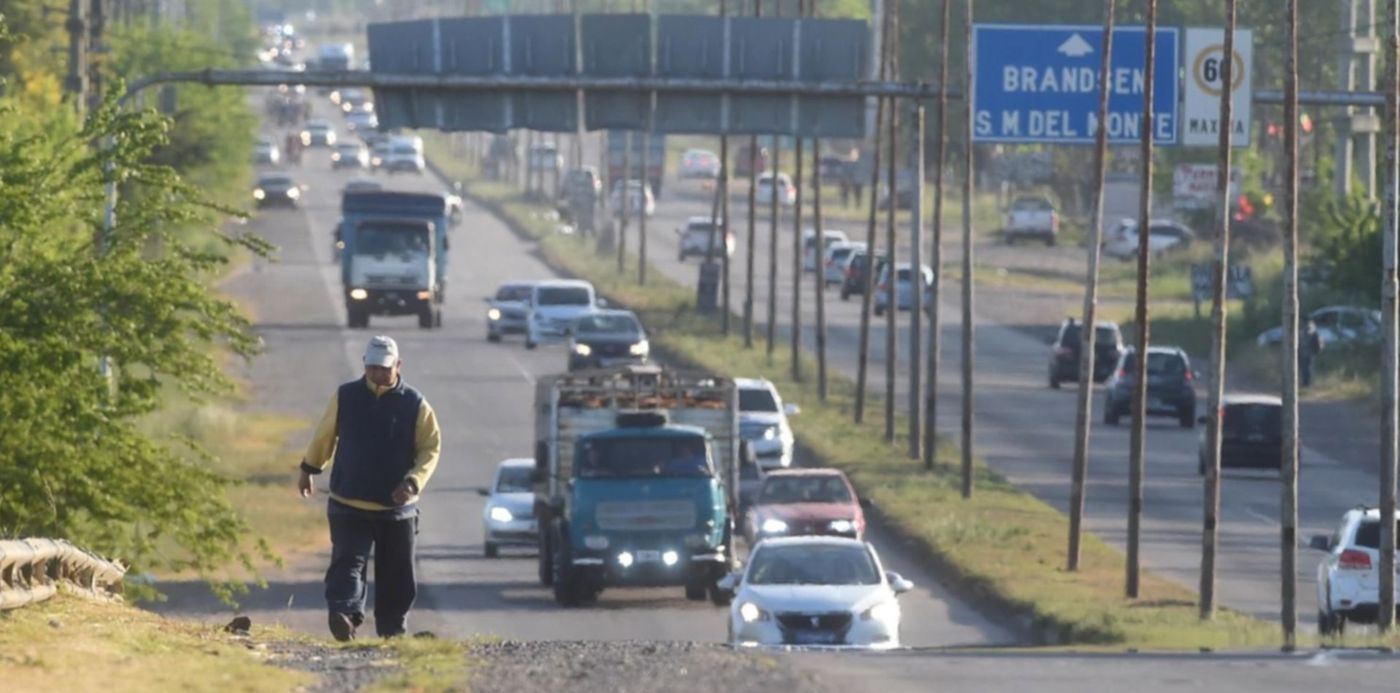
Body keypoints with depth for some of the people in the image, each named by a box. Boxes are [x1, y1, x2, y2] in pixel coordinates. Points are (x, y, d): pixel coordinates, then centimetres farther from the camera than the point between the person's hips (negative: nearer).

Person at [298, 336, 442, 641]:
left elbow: (431, 448, -3)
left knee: (397, 576, 9)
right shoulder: (346, 397, 2)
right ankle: (344, 616, -34)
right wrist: (309, 469, 24)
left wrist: (414, 481, -18)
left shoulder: (415, 405, -2)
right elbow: (324, 436, 17)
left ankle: (393, 631, 22)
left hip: (397, 509, 1)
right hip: (348, 504, -1)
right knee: (348, 562, -18)